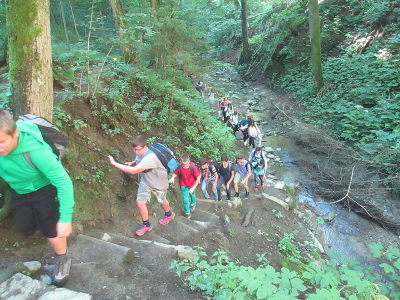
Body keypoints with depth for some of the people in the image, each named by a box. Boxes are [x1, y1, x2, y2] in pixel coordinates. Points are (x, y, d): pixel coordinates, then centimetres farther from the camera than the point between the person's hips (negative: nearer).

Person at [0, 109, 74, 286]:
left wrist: (65, 218, -34)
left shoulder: (35, 150, -40)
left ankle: (63, 260, 31)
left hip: (44, 189, -5)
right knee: (26, 229, 18)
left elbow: (64, 181, -36)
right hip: (18, 192, 6)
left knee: (51, 230, 2)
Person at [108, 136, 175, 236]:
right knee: (140, 202, -4)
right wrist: (132, 163, -13)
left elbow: (133, 171, -49)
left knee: (162, 201, 21)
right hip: (145, 181, 6)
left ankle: (169, 214, 55)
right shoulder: (139, 152, -18)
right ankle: (146, 225, 20)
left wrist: (114, 163, -45)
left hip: (159, 182, -5)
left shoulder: (150, 157, -43)